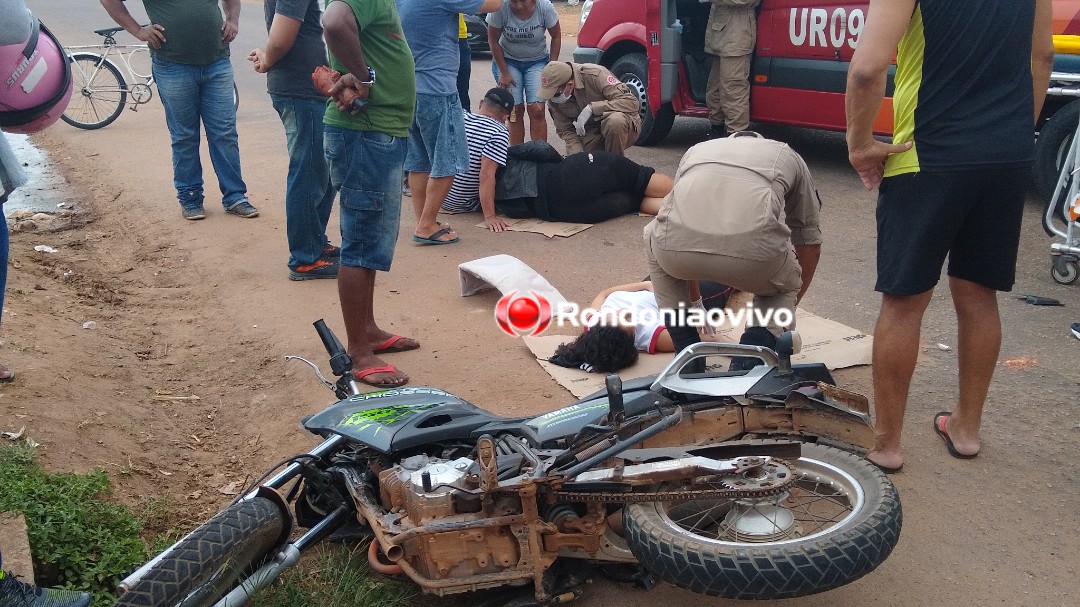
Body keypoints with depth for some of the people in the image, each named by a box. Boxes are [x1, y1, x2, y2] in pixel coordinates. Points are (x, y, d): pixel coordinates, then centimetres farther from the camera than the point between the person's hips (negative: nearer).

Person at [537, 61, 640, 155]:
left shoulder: (595, 75, -25)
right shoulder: (554, 98, -9)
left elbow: (632, 103, -30)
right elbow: (566, 131, -3)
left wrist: (592, 108, -36)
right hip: (590, 135, 4)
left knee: (615, 120, -38)